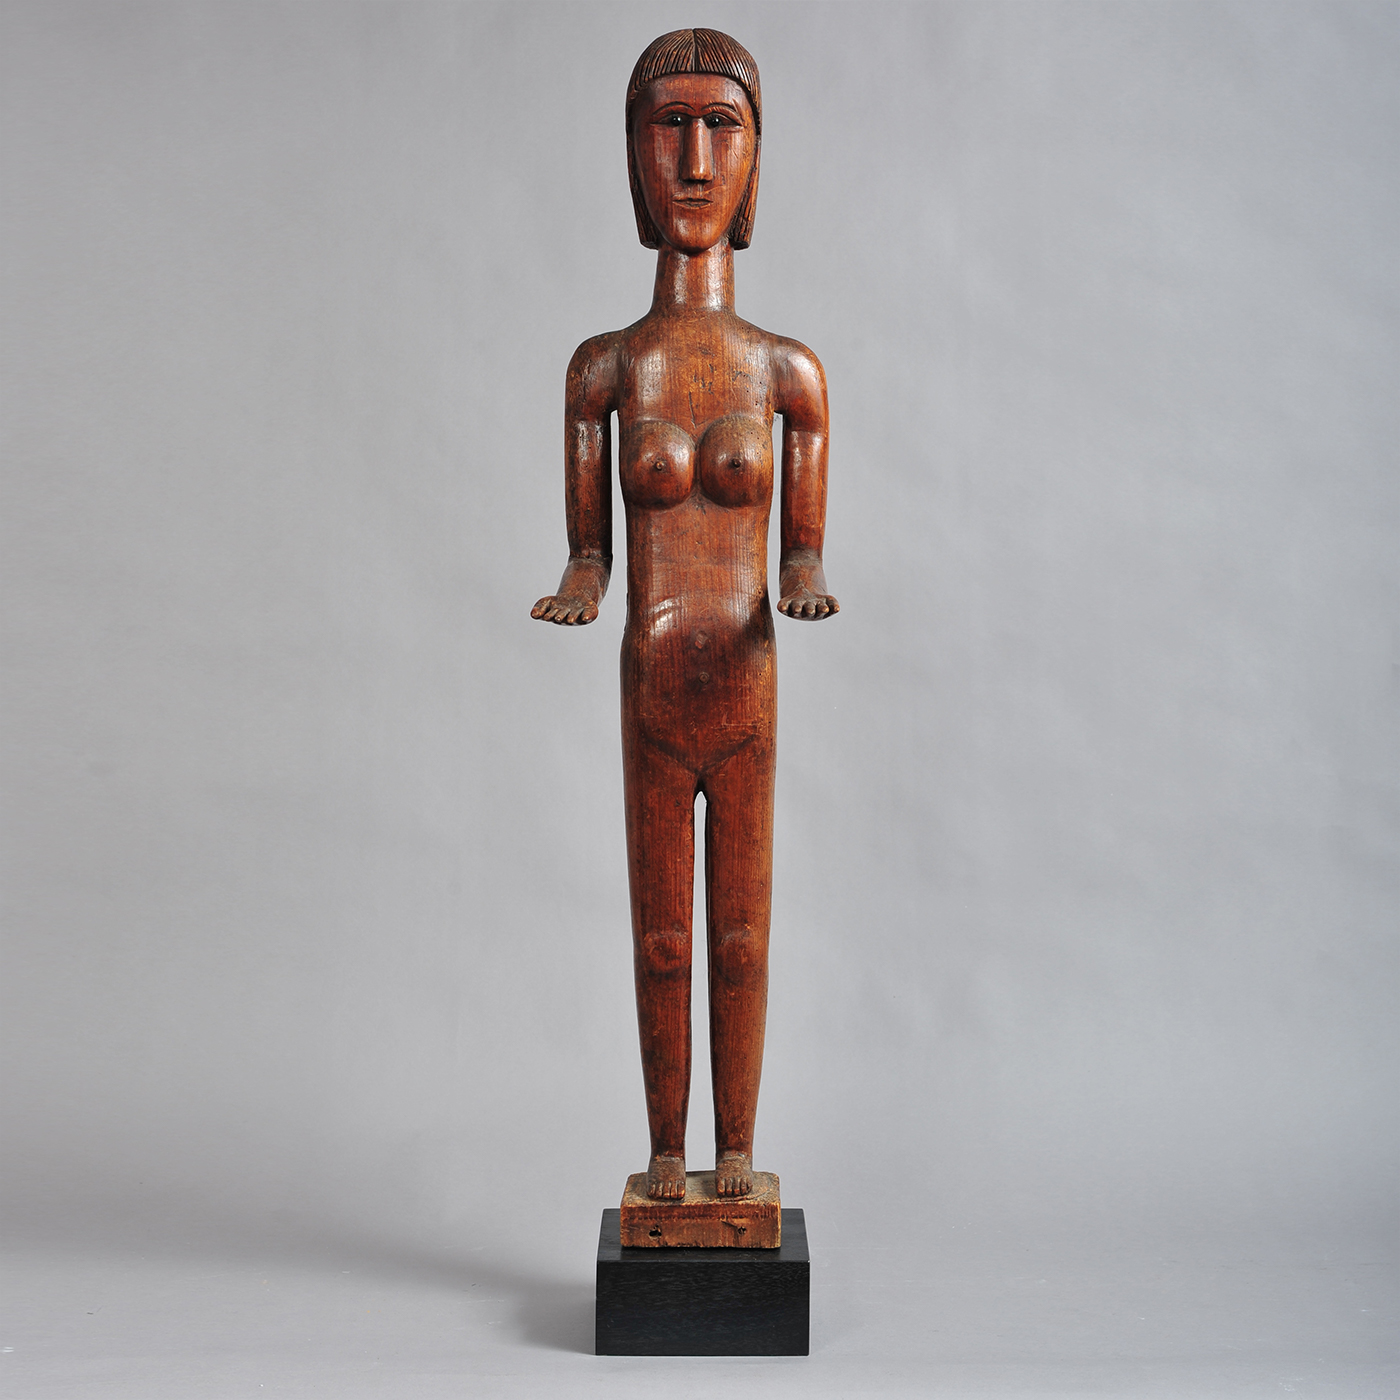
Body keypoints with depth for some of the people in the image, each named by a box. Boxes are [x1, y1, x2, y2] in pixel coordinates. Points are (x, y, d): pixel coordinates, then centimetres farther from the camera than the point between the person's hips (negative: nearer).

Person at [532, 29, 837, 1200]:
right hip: (652, 699, 0)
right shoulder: (603, 366, 2)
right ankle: (666, 1150, 28)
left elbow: (804, 548, 5)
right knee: (660, 944, 11)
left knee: (742, 941, 11)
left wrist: (804, 585, -18)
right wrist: (577, 590, -16)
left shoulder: (789, 370, 1)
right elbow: (589, 545, 6)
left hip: (747, 698, 0)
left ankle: (737, 1152, 28)